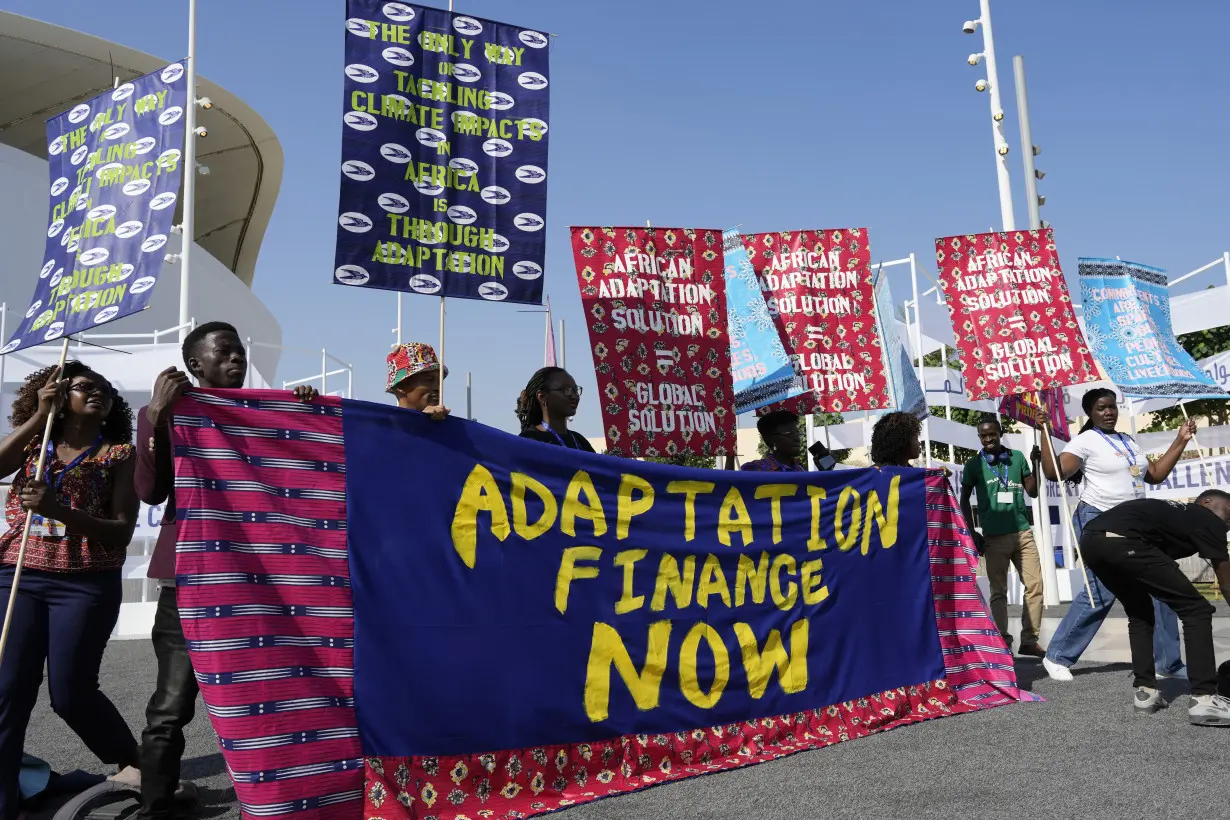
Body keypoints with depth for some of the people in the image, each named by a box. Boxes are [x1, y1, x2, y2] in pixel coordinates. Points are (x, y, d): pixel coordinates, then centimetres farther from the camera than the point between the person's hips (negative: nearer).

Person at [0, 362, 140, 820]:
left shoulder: (119, 454, 3)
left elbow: (122, 531, -6)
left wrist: (59, 509, -20)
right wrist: (38, 417, -10)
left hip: (87, 585, -3)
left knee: (70, 692, -4)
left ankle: (133, 761, 21)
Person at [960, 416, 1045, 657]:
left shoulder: (1017, 457, 7)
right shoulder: (974, 465, 1)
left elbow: (1033, 492, 10)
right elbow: (964, 500, 7)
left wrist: (1036, 463, -3)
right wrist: (972, 533, 0)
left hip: (1022, 532, 2)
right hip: (994, 537, -2)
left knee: (1034, 585, -2)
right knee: (999, 591, 2)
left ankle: (1029, 640, 5)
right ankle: (1003, 643, 6)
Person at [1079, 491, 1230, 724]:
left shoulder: (1175, 513, 38)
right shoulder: (1208, 520, 18)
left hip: (1090, 540, 8)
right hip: (1121, 542, -8)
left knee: (1139, 613, 29)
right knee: (1196, 609, 6)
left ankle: (1145, 690, 24)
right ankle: (1204, 699, 2)